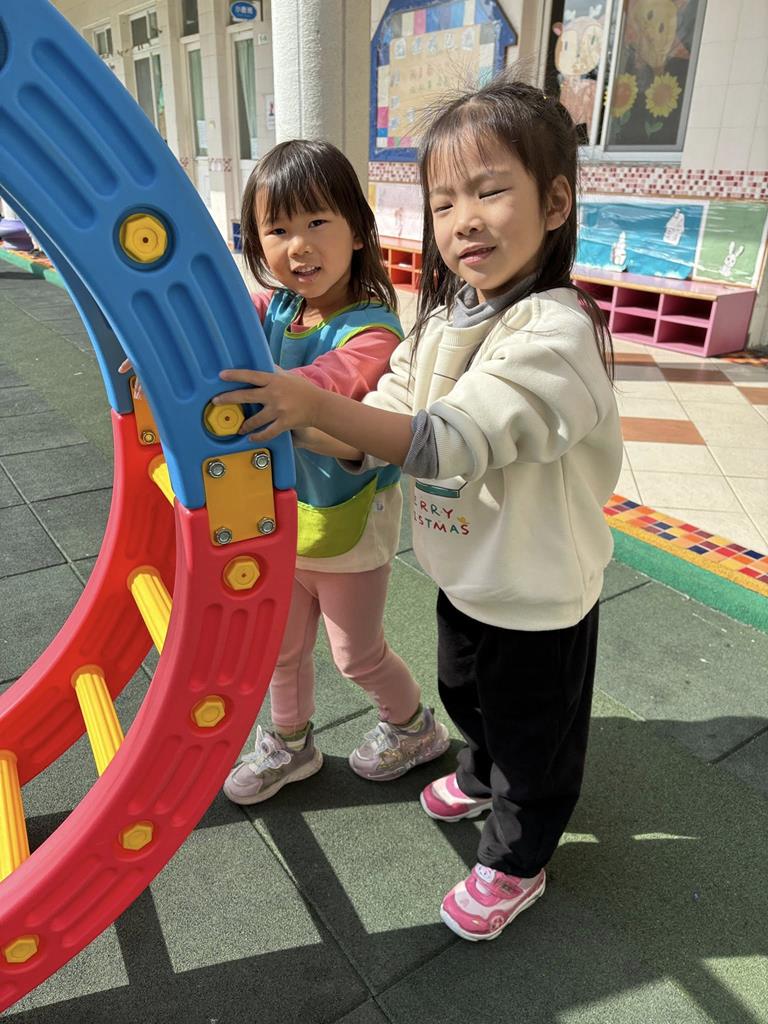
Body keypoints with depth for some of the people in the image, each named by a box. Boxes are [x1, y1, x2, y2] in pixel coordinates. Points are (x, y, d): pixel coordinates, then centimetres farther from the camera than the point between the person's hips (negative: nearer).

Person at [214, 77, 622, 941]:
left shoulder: (556, 331, -28)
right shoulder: (444, 318, -2)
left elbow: (446, 443, -36)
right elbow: (375, 437, -3)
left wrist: (315, 403, -41)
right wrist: (288, 423, -18)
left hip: (537, 599, -7)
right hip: (464, 574, 8)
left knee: (531, 736, 17)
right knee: (466, 697, 31)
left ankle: (515, 862, 43)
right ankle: (479, 776, 62)